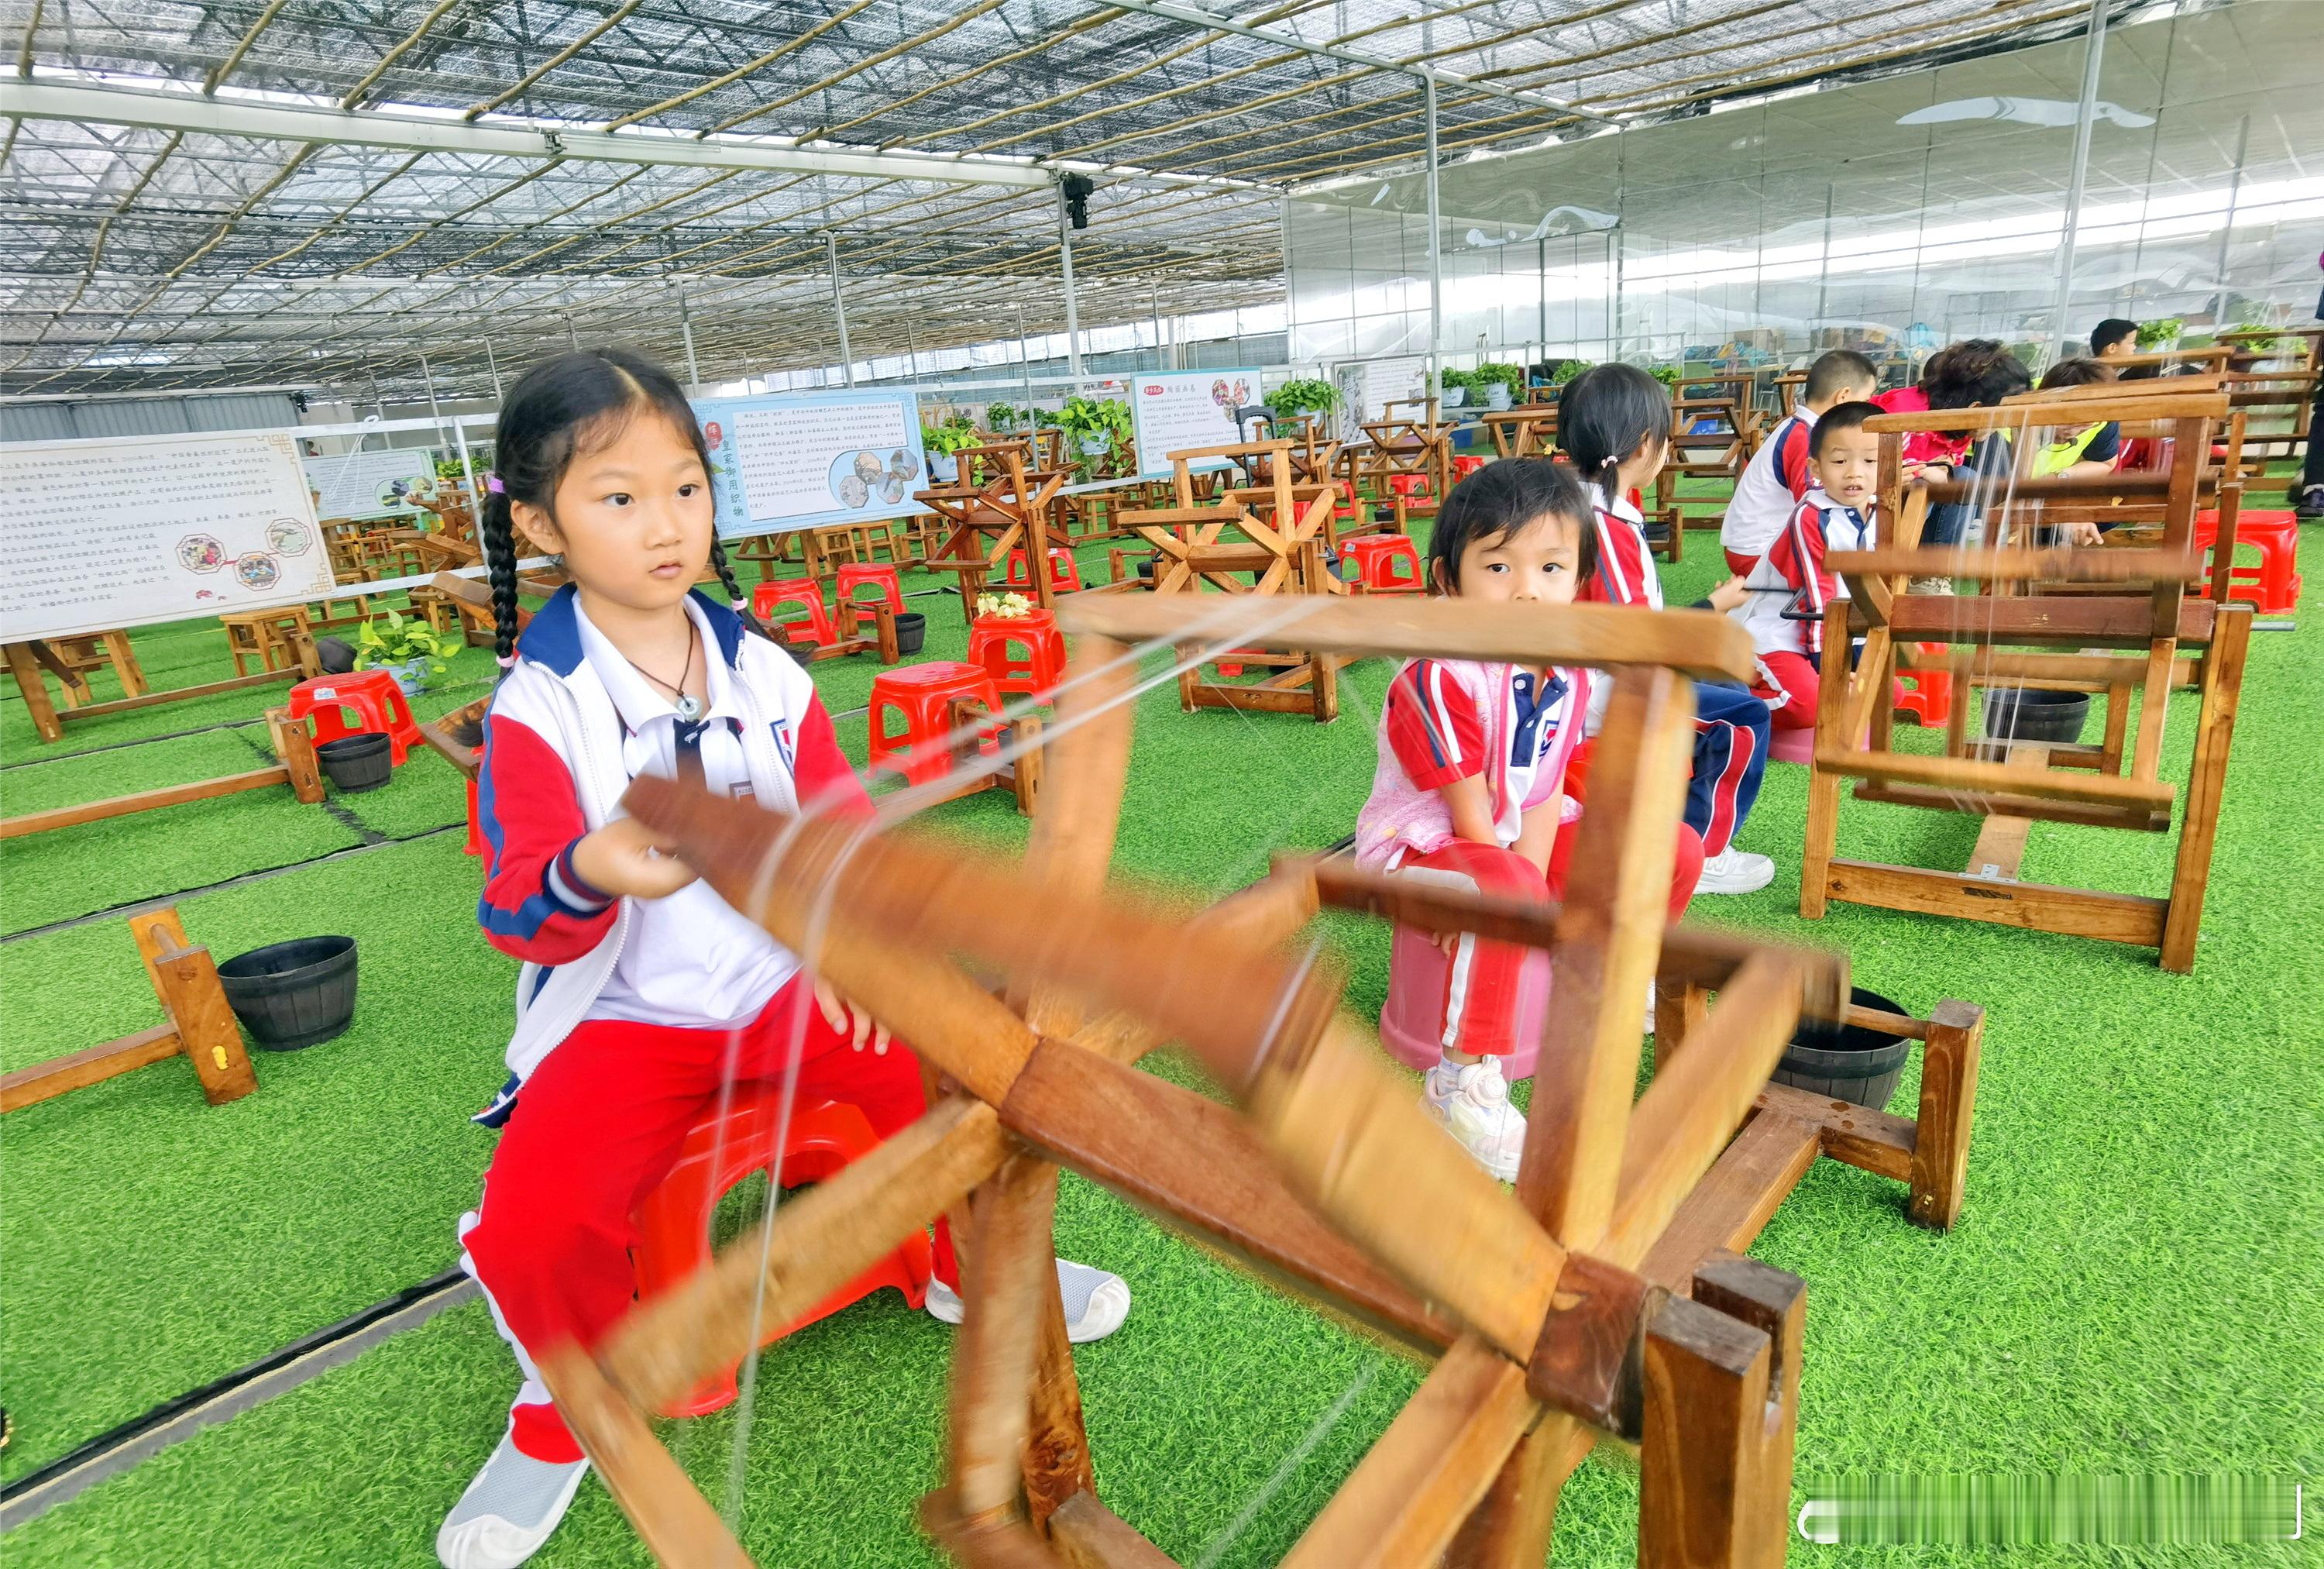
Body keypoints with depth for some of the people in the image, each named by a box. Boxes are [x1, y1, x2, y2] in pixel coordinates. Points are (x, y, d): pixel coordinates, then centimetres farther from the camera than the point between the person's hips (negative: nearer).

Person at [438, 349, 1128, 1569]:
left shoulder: (762, 671, 2)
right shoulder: (536, 704, -8)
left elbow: (842, 821, 4)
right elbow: (520, 909, -15)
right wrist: (592, 876, -39)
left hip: (784, 981, 2)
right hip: (620, 1015, -2)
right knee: (529, 1224, -23)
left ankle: (971, 1268, 12)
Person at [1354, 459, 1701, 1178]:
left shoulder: (1568, 667, -3)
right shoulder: (1438, 679, -26)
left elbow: (1545, 792, -5)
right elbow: (1470, 814, -21)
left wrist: (1537, 881, -17)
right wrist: (1522, 888, -17)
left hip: (1517, 834, 8)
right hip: (1425, 842, -7)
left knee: (1676, 850, 2)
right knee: (1508, 888, -40)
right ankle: (1463, 1082, -26)